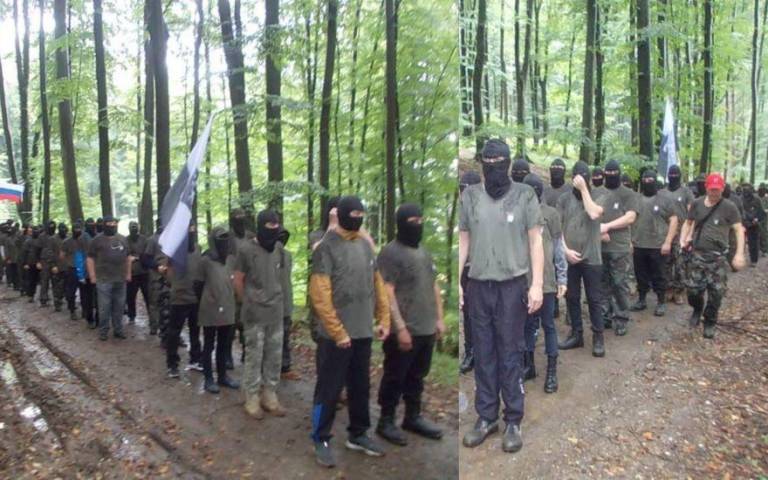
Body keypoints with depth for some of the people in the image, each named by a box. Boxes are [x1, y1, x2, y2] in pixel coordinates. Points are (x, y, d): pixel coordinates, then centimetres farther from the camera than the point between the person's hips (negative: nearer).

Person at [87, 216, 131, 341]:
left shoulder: (122, 239, 12)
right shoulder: (97, 240, -2)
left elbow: (127, 257, 18)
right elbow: (90, 259, -4)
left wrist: (128, 273, 14)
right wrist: (92, 276, -9)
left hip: (120, 279, 4)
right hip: (104, 280, -4)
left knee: (119, 306, 10)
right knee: (104, 307, -1)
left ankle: (118, 330, 20)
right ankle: (103, 331, 11)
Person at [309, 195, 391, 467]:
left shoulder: (365, 244, 10)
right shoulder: (326, 247, -12)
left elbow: (378, 284, 14)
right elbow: (320, 295, -16)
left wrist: (383, 319, 7)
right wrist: (338, 332, -17)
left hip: (364, 333, 7)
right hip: (336, 336, -7)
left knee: (361, 387, 16)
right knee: (329, 389, 3)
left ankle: (357, 435, 31)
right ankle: (321, 440, 18)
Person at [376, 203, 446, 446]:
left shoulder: (424, 252, 15)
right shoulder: (390, 252, -12)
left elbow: (434, 286, 21)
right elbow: (387, 293, -17)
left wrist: (439, 318, 15)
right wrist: (400, 327, -20)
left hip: (426, 330, 8)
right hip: (404, 331, -8)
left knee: (417, 377, 17)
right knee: (395, 378, 4)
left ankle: (413, 417, 30)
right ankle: (386, 421, 17)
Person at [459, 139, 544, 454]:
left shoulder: (524, 195, -1)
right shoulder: (469, 196, 6)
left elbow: (535, 241, 0)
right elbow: (463, 241, 9)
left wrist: (537, 284, -6)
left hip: (513, 285, -2)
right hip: (478, 285, 3)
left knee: (511, 356, 3)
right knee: (483, 355, 9)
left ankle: (514, 422, 15)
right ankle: (486, 418, 21)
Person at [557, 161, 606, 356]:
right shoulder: (564, 199, 4)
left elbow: (593, 214, -22)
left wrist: (584, 188, -17)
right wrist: (565, 250, -9)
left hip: (591, 258, -2)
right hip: (569, 258, 2)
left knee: (594, 299, 4)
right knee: (571, 297, 11)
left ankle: (598, 337, 14)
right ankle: (576, 334, 23)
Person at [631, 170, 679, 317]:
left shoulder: (664, 200, -1)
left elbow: (674, 221, -3)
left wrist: (668, 242, -10)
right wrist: (629, 241, 6)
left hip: (658, 246, -3)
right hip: (638, 246, 3)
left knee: (658, 276, 4)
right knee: (640, 275, 11)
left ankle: (661, 302, 15)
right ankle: (641, 300, 24)